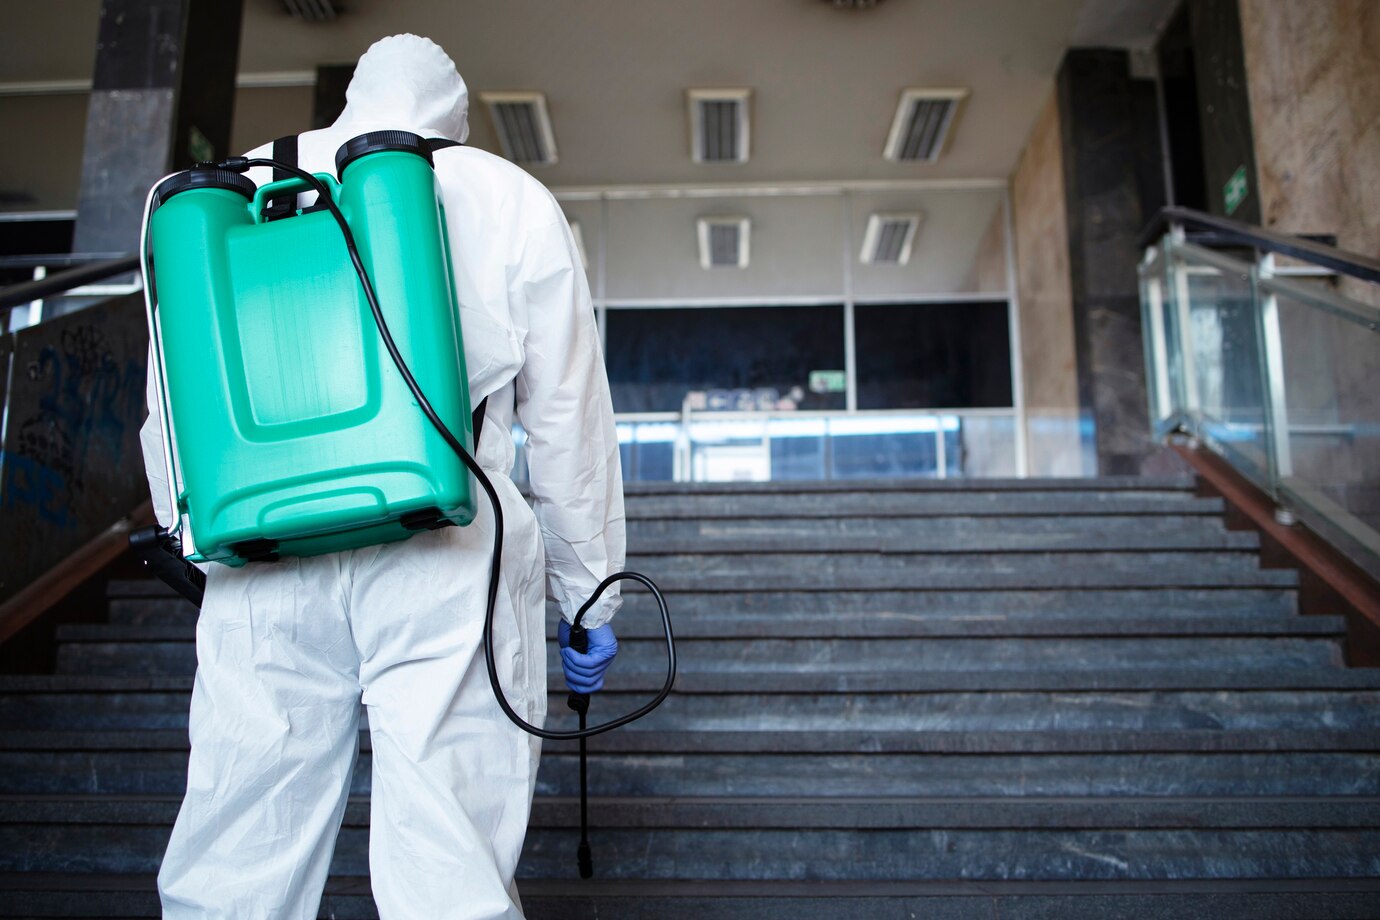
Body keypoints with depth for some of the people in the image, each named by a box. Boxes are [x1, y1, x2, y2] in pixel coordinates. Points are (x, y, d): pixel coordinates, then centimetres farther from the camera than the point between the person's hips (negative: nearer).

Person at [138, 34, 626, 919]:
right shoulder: (510, 199, 11)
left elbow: (174, 411, 18)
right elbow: (570, 421, 9)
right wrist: (590, 597, 16)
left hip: (262, 573, 3)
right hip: (446, 563, -2)